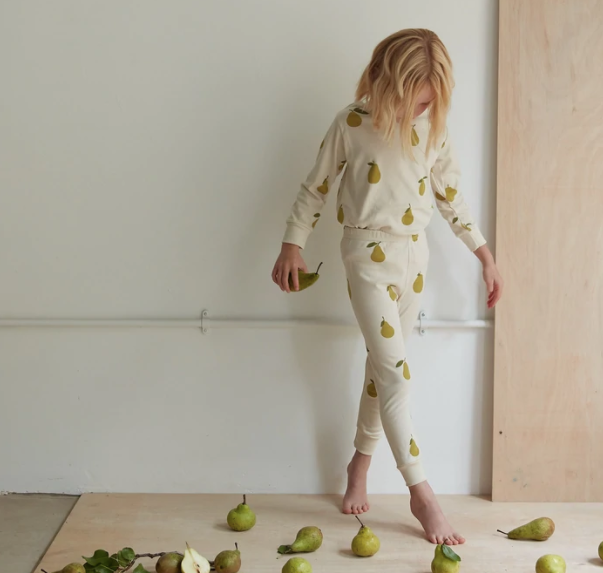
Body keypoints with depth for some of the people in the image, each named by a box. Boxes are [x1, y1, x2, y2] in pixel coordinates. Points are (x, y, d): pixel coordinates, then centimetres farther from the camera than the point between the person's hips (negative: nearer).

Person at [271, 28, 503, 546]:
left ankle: (361, 463, 28)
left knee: (383, 364, 11)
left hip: (415, 252, 5)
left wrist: (485, 255, 9)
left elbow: (451, 196, 10)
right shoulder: (352, 125, -10)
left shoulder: (434, 128, 1)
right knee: (395, 369, -11)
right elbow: (316, 188, -1)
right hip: (369, 252, -4)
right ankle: (421, 493, -6)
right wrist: (292, 246, -5)